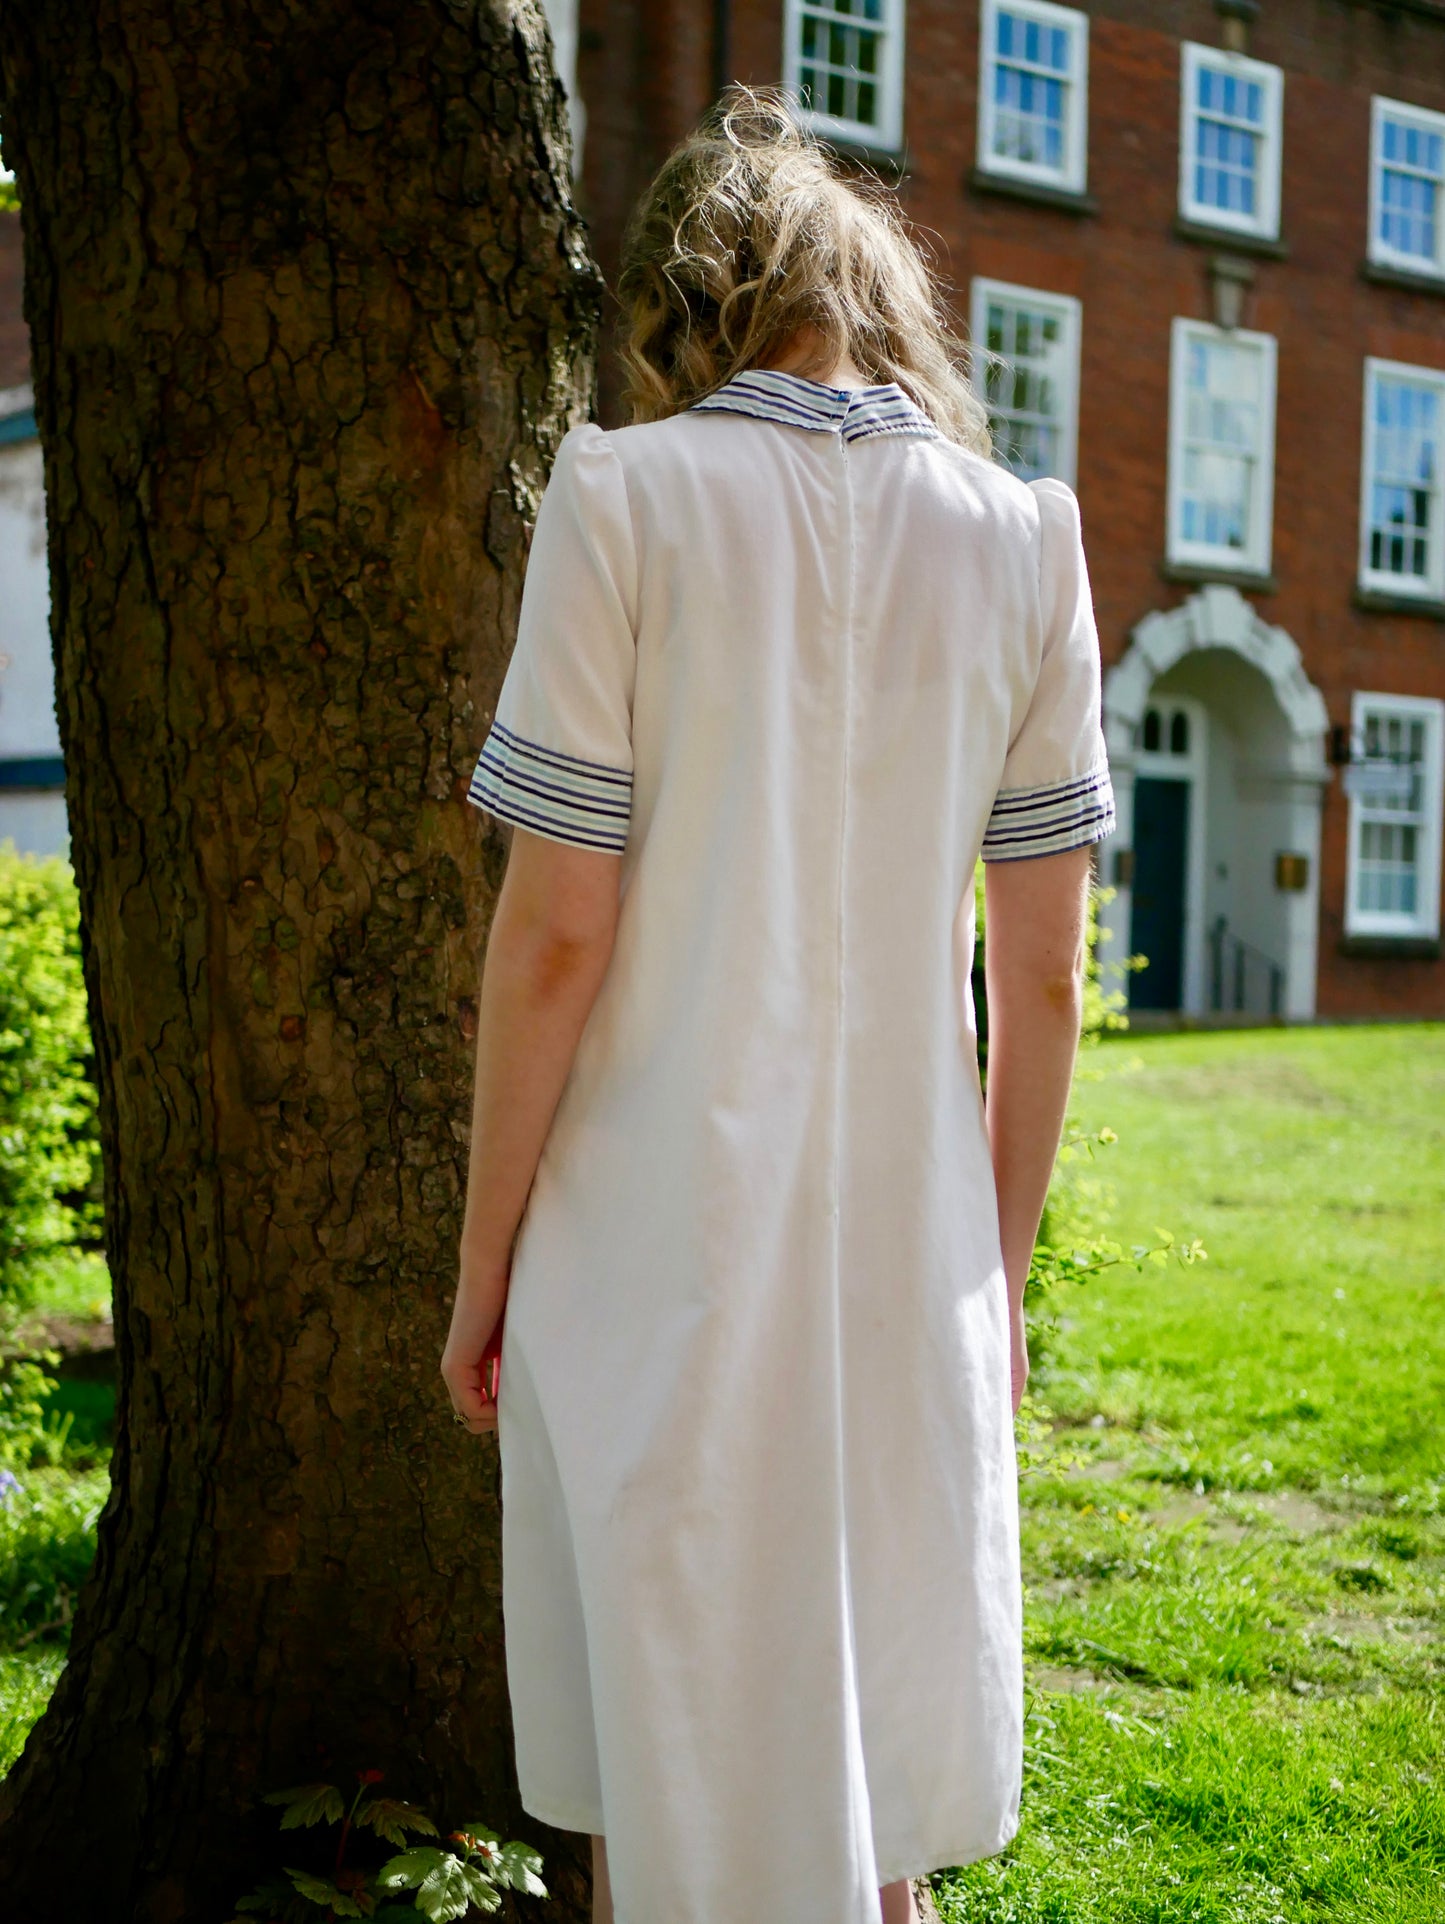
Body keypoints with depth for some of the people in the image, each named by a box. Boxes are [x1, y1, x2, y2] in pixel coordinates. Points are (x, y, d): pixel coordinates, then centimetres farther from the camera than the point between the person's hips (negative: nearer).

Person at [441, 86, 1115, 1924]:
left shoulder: (629, 495, -6)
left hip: (660, 1231, -3)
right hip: (906, 1230, 3)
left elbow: (556, 936, -10)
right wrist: (1000, 1261, 15)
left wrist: (483, 1259, 0)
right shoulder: (1021, 536, 3)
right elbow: (1044, 974, 4)